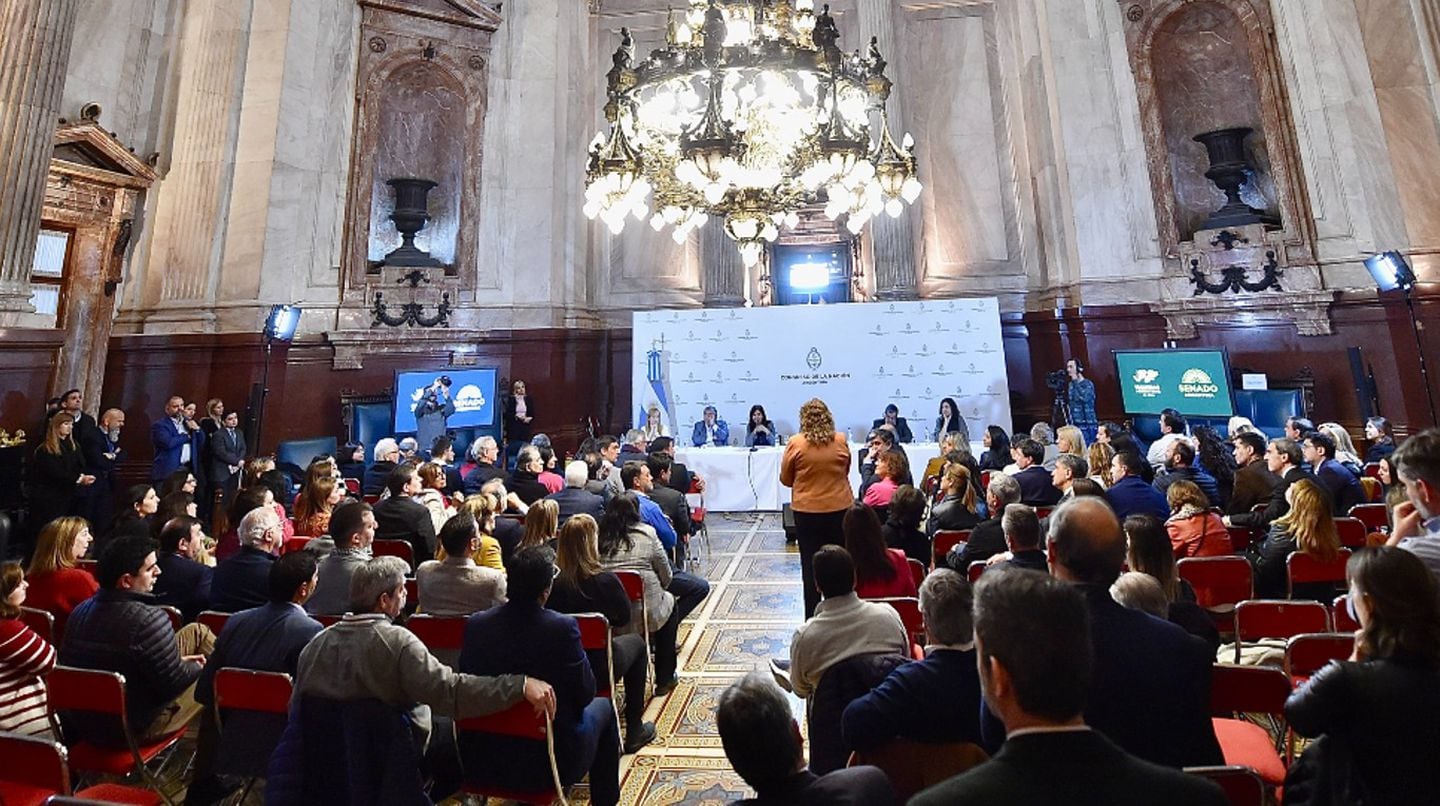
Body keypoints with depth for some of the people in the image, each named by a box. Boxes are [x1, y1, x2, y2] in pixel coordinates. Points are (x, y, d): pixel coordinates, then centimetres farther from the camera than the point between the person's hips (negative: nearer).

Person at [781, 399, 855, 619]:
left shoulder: (795, 444, -11)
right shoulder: (841, 441, -5)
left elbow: (785, 479, -1)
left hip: (806, 511, -2)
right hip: (839, 508, 2)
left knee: (810, 565, 8)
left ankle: (812, 618, 15)